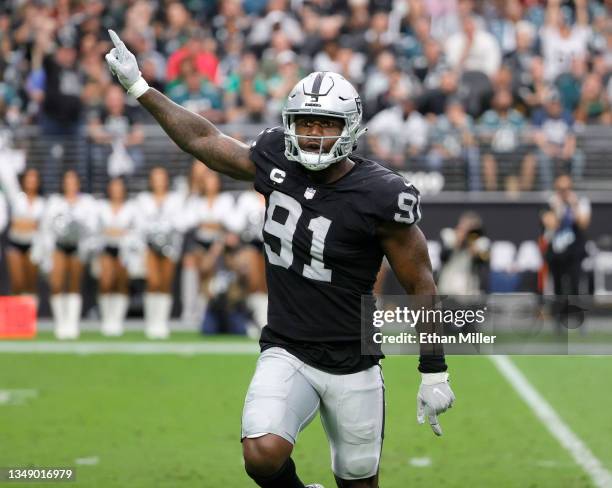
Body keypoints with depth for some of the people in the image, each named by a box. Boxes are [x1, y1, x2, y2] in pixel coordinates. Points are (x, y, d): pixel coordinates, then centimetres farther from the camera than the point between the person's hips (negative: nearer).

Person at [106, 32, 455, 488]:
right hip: (286, 354, 2)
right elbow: (204, 140, 13)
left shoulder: (380, 196, -15)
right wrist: (139, 87, 15)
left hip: (352, 363, -2)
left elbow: (420, 285, -6)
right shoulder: (277, 162, -3)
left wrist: (434, 373, -4)